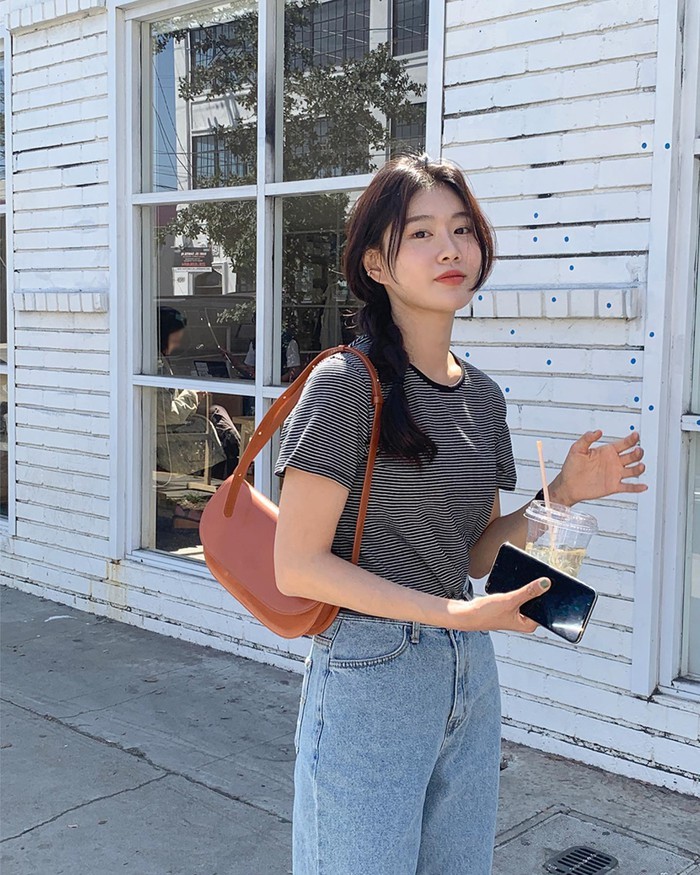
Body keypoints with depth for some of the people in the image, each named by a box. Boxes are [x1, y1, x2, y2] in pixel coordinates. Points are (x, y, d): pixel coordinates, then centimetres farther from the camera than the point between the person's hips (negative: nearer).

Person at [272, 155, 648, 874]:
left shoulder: (482, 395, 6)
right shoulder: (347, 384, -15)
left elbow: (472, 552, 11)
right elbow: (297, 566, -16)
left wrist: (560, 495, -4)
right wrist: (454, 614, -20)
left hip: (470, 675, 7)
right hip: (368, 673, -7)